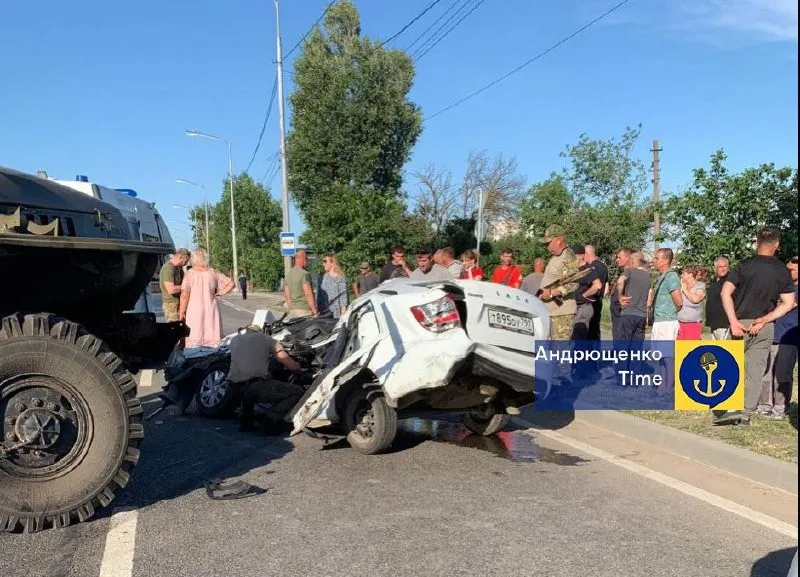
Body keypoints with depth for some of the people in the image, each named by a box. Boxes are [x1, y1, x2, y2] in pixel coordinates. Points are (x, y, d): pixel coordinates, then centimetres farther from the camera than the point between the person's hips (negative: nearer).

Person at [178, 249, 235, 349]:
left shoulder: (189, 274, -6)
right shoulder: (213, 273, 1)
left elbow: (184, 296, -10)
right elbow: (231, 283, 2)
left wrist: (182, 312, -2)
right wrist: (219, 293, 6)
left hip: (195, 312, -2)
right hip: (211, 311, 2)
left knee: (194, 341, 1)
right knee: (213, 339, 6)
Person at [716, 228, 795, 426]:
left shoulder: (745, 265, -6)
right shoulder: (783, 271, 2)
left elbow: (726, 293, -14)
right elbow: (788, 303, -2)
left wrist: (733, 321, -14)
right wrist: (764, 319, -6)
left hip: (741, 323, -2)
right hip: (766, 327, 2)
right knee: (755, 370, 6)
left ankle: (731, 409, -4)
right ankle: (746, 414, 7)